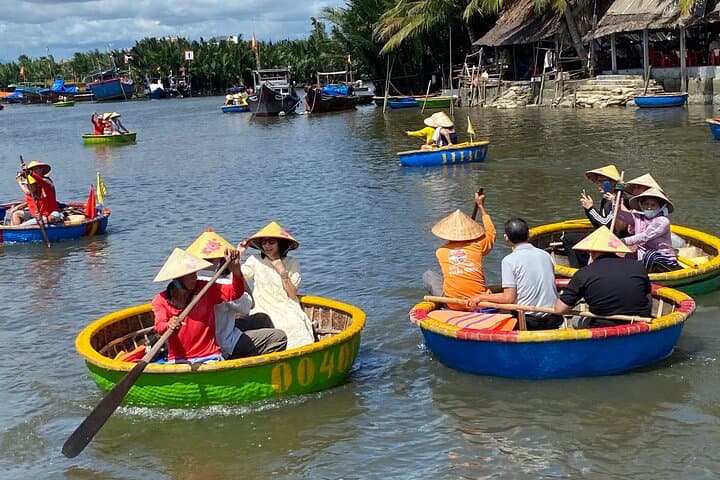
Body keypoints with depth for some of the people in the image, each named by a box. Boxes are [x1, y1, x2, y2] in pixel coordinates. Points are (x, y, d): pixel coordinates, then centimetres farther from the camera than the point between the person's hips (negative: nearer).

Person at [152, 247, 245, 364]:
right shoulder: (161, 300, 3)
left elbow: (235, 293, -2)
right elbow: (159, 326, -13)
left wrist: (235, 270, -20)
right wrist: (169, 326, -37)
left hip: (209, 357, 0)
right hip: (178, 360, 0)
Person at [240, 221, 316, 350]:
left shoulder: (292, 264, 9)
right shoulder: (255, 260, 8)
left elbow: (293, 295, 3)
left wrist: (283, 272, -7)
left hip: (287, 311, 1)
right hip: (262, 312, -1)